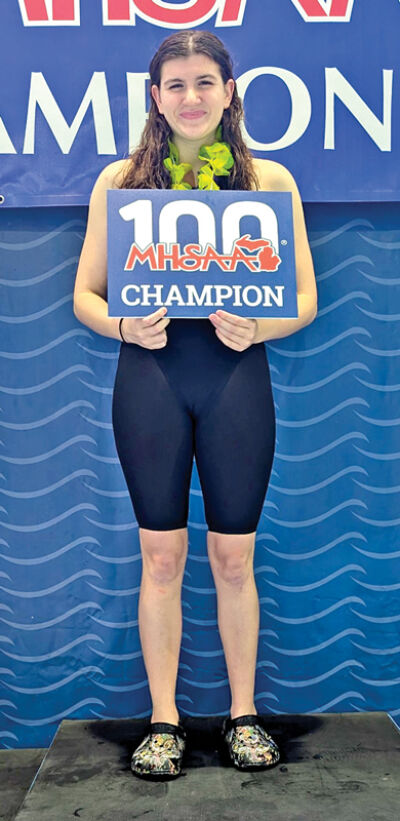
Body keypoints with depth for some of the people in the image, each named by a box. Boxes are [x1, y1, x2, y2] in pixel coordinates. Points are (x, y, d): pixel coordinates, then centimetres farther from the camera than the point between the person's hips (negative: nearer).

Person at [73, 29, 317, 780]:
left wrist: (258, 328, -17)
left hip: (236, 379, 0)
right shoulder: (120, 180, 7)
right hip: (150, 379, 0)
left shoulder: (271, 181, 6)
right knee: (161, 556, 6)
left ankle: (243, 714, 26)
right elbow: (84, 295, 5)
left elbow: (305, 298, 3)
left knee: (233, 557, 7)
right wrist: (124, 325, -16)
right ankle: (164, 722, 22)